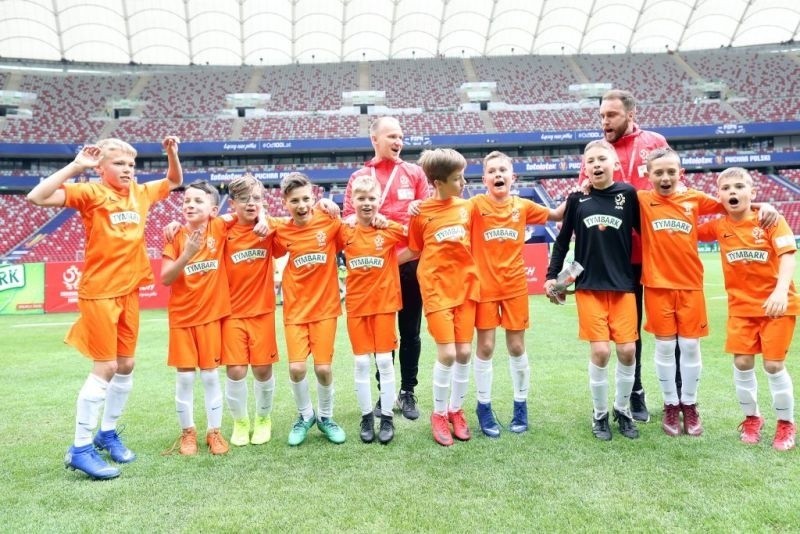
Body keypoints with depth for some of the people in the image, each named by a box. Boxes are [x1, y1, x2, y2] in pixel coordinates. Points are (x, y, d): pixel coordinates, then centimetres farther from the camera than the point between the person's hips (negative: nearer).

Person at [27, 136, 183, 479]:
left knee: (125, 365, 12)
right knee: (105, 368, -7)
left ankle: (107, 434, 29)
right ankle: (80, 449, 5)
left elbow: (175, 181, 24)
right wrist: (75, 167, -23)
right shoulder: (90, 193, -10)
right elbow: (36, 197, -23)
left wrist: (172, 153, 8)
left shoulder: (141, 193, 7)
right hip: (100, 292, -6)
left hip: (129, 292, 7)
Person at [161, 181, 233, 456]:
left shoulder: (219, 228, -5)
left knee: (210, 375, 7)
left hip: (211, 314, 0)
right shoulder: (176, 237, -5)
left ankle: (214, 431, 18)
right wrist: (187, 254, -24)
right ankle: (187, 432, 21)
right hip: (181, 316, 0)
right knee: (184, 377, 6)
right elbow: (165, 279, -10)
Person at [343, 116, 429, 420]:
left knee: (410, 330, 8)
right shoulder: (359, 177, 5)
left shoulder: (415, 173, 8)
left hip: (410, 261, 1)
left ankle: (407, 392, 20)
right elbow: (348, 218, 1)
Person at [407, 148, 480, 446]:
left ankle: (456, 411, 24)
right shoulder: (421, 213, -6)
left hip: (466, 287, 4)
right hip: (437, 290, -4)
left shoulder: (465, 207, 5)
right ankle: (439, 414, 13)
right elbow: (414, 251, 5)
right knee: (447, 354, -8)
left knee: (464, 352, 4)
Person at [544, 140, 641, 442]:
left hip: (623, 285, 1)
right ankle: (600, 415, 16)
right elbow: (563, 240, 7)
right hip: (589, 286, -1)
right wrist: (552, 276, 4)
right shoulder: (577, 199, 0)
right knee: (600, 351, -4)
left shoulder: (628, 194, -1)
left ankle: (623, 410, 24)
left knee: (627, 350, 1)